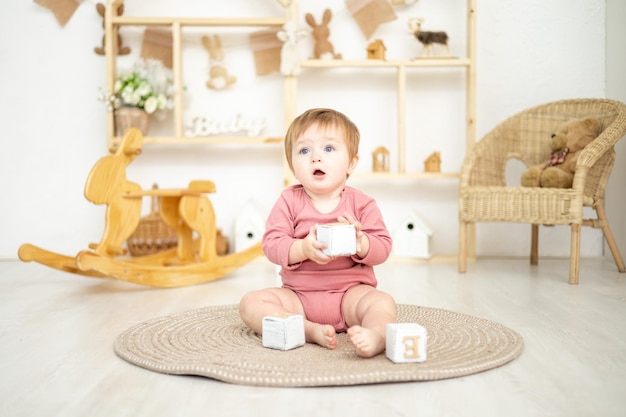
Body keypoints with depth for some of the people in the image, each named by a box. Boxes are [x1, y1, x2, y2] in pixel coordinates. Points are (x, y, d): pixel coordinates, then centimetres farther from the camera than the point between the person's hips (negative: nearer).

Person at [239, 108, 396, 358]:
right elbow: (271, 245, -8)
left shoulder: (361, 203, -1)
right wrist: (303, 249, -28)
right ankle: (310, 330, -31)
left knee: (382, 303, -28)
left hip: (351, 292, -1)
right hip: (298, 295, 2)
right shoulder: (289, 201, 0)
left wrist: (361, 243, -28)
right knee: (250, 303, -18)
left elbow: (383, 247, -5)